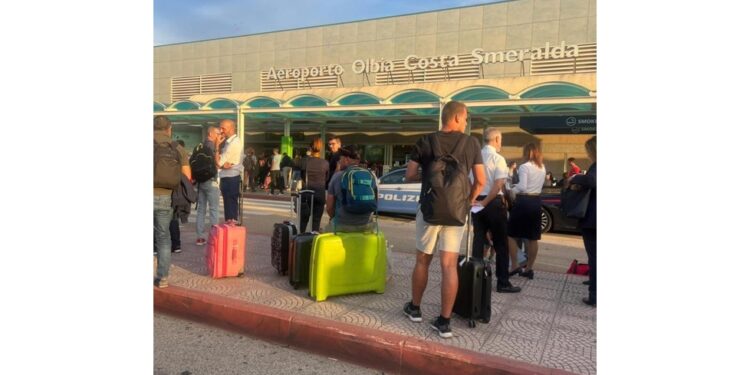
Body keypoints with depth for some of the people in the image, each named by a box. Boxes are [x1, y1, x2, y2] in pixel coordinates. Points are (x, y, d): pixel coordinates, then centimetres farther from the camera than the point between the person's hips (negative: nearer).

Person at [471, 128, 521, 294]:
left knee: (478, 241, 12)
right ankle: (503, 283, 10)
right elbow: (499, 184, -19)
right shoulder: (498, 158, -12)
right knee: (501, 244, 5)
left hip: (477, 202, 5)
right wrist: (485, 202, -11)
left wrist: (476, 200, 9)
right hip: (494, 203, -5)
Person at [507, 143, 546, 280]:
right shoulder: (542, 168, 9)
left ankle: (514, 266, 2)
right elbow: (540, 185, 15)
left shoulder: (524, 167, -13)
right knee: (533, 238, 8)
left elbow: (522, 187, -20)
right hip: (536, 201, 7)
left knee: (510, 234, 5)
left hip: (524, 201, -7)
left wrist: (511, 190, -4)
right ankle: (529, 268, 14)